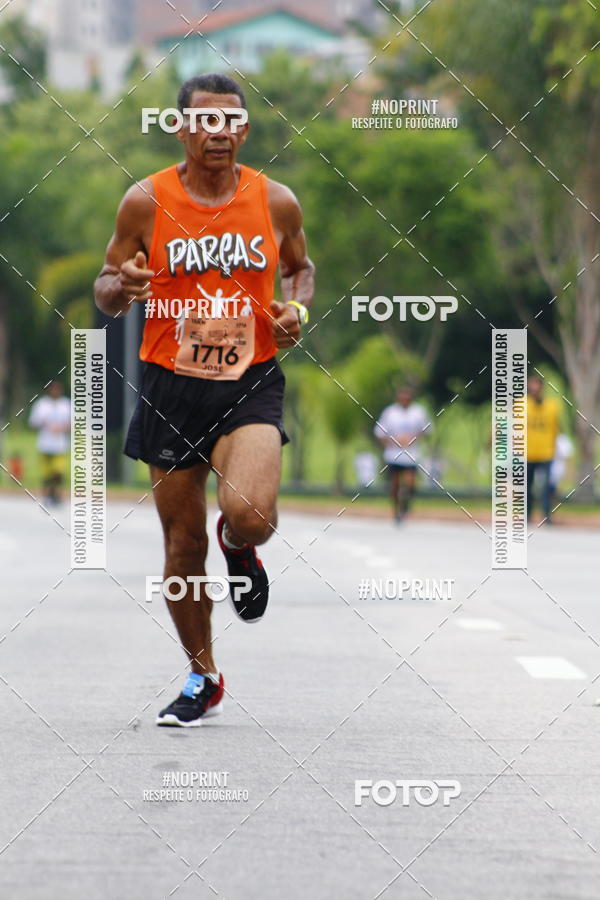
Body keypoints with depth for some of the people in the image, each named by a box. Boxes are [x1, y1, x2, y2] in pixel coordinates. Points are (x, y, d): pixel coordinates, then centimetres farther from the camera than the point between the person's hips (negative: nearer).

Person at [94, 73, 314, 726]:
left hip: (250, 385, -1)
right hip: (171, 386, 1)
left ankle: (238, 548, 16)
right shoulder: (146, 201, -3)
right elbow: (105, 291, 5)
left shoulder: (276, 202, 0)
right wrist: (122, 288, -18)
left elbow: (299, 267, 19)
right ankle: (202, 680, 26)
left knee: (250, 515, -25)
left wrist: (297, 308, -2)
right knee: (182, 541, 7)